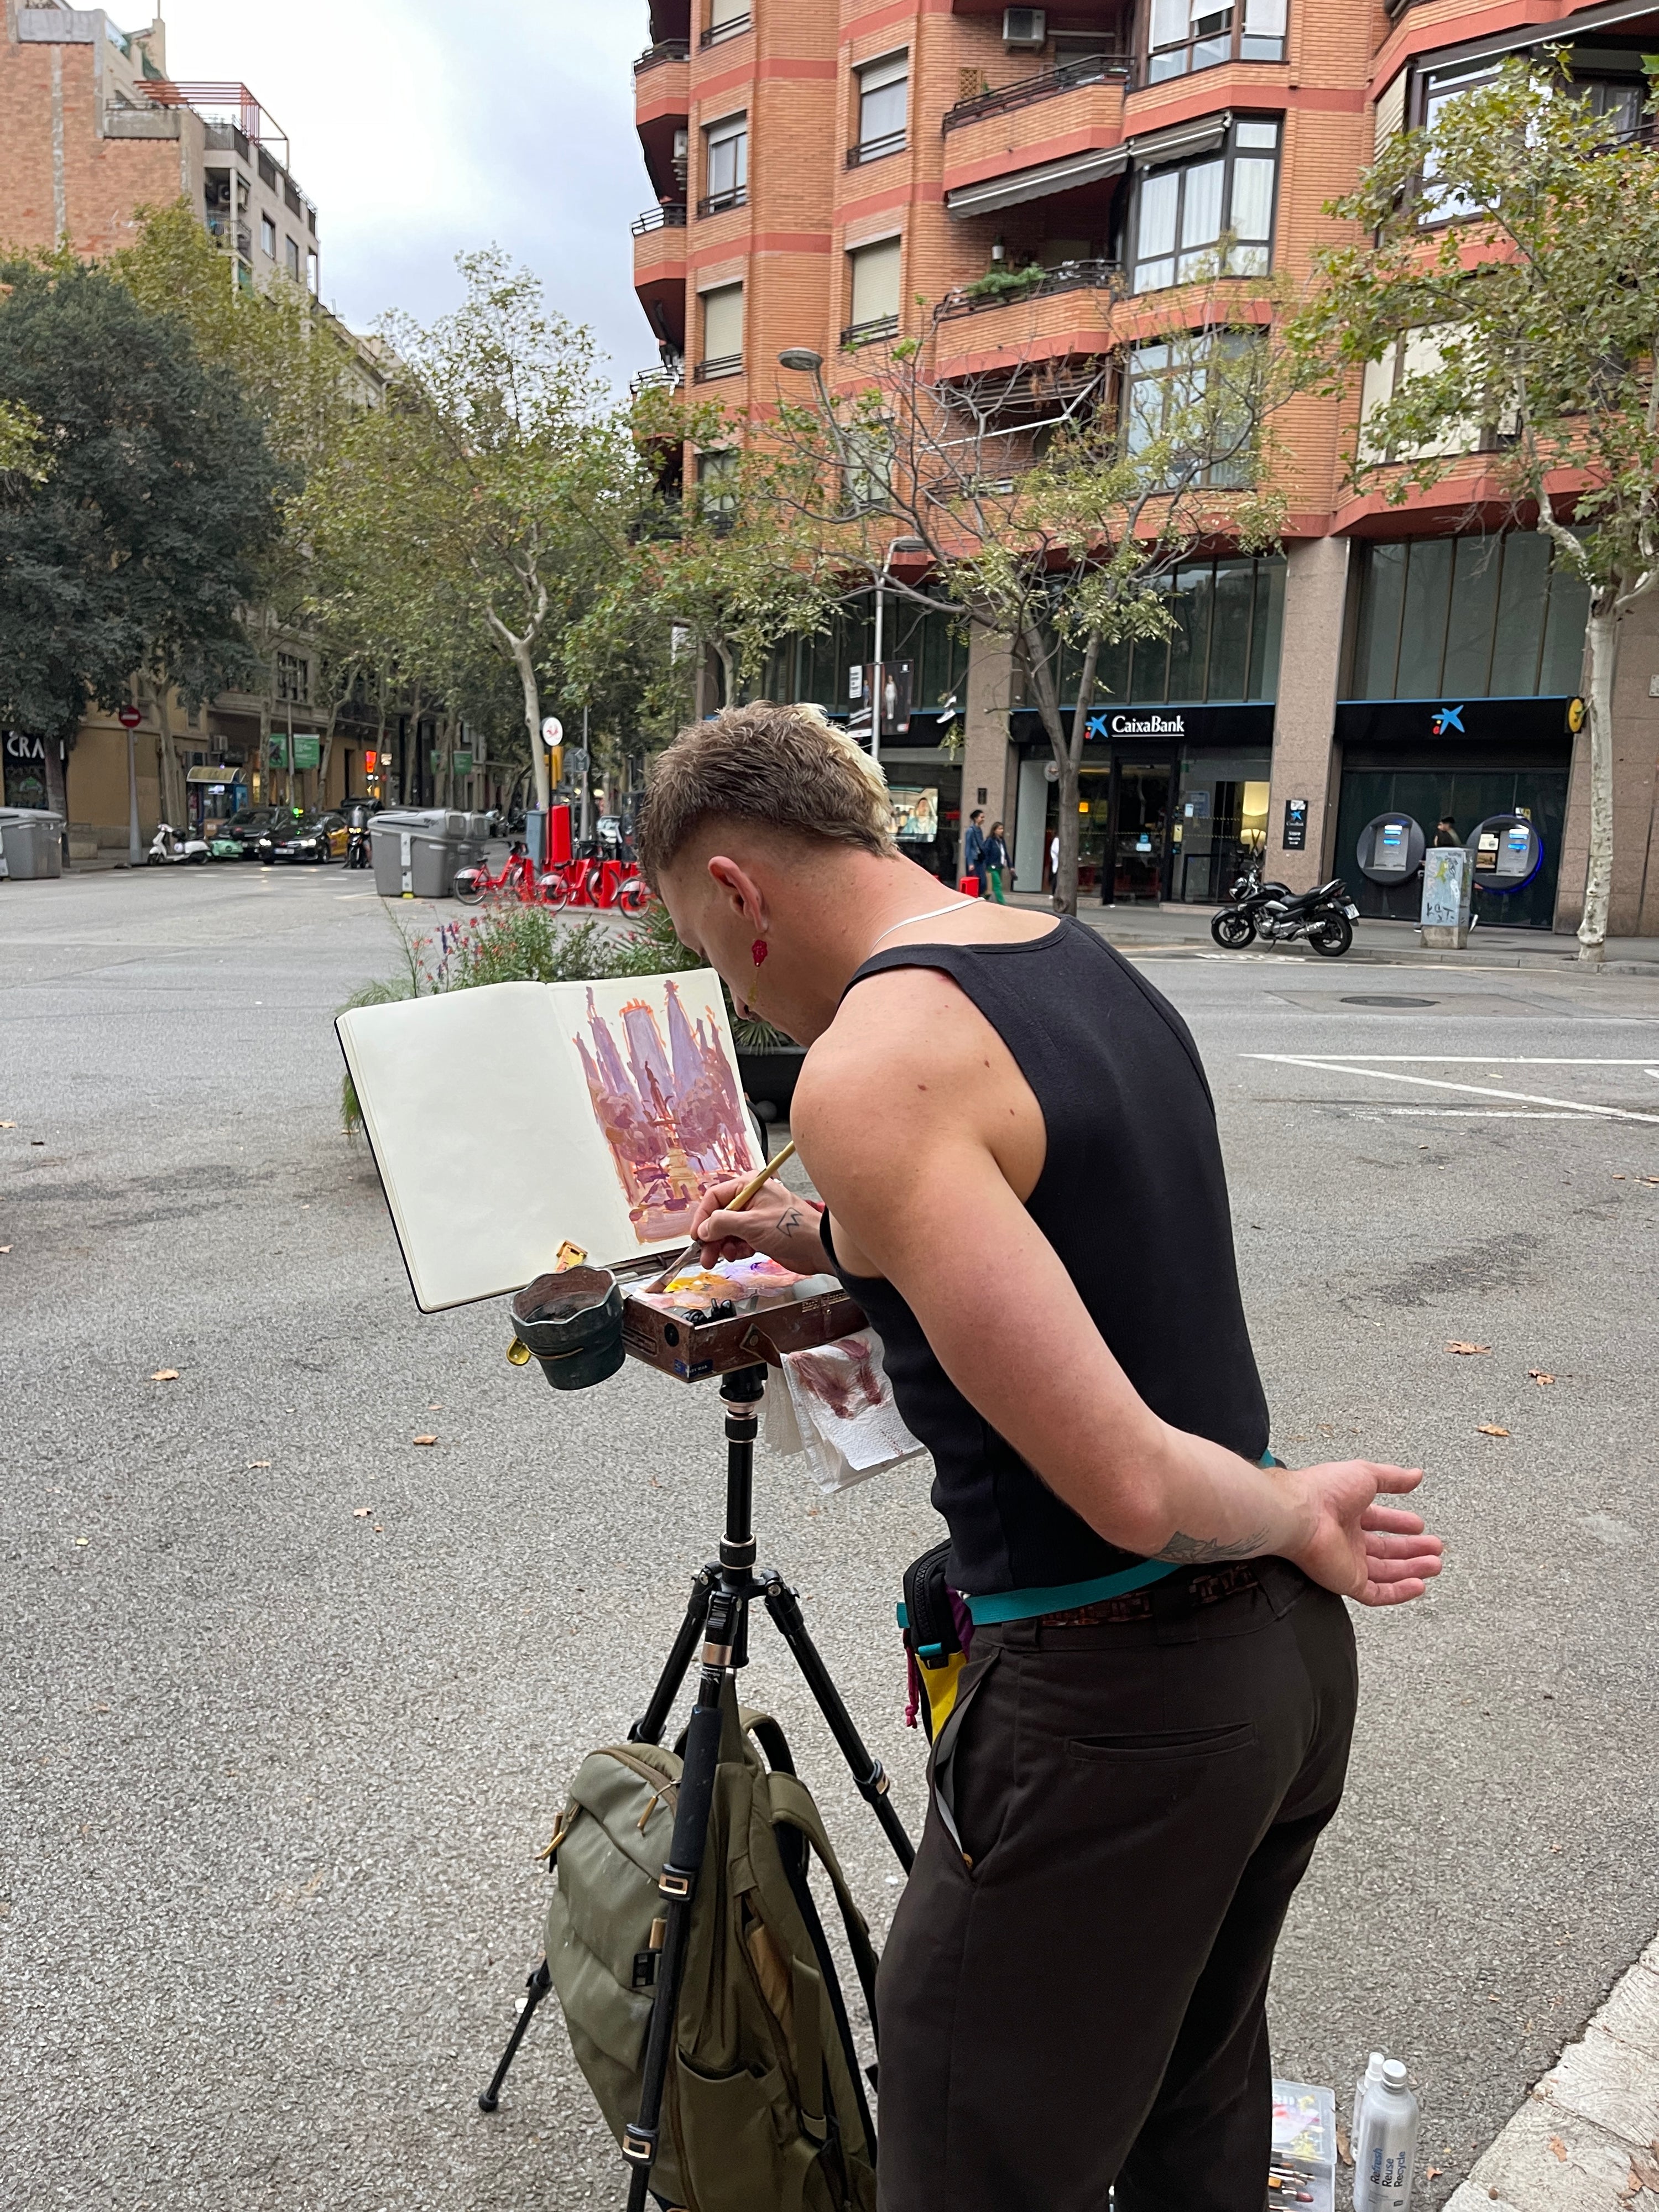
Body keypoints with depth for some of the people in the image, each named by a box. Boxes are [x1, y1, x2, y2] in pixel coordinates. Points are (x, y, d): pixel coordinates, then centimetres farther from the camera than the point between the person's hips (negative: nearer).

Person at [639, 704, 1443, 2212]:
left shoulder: (867, 1068, -22)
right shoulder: (1094, 963, 5)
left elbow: (1128, 1489, -27)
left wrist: (1287, 1510, -7)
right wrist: (832, 1244, 19)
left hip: (1114, 1702, -9)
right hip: (1296, 1643, 9)